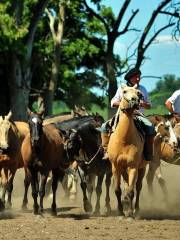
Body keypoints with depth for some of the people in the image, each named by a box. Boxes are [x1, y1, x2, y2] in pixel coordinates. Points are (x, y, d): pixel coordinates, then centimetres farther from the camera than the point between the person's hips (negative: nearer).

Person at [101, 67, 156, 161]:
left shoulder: (143, 89, 14)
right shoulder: (121, 88, 11)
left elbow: (149, 106, 17)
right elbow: (113, 103, 9)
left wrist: (143, 104, -6)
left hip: (138, 115, 0)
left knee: (150, 127, -31)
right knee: (104, 126, -20)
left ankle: (148, 153, -24)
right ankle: (106, 151, -14)